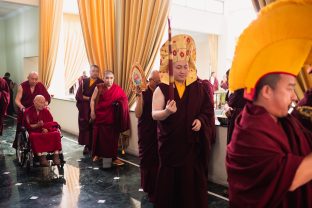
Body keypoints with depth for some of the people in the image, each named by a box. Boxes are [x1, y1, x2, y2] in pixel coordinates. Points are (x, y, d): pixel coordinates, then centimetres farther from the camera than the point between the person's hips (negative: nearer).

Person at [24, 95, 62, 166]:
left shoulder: (46, 111, 14)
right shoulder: (28, 112, 5)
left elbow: (52, 123, 5)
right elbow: (28, 126, -5)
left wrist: (47, 128, -17)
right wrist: (37, 125, -24)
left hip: (46, 131, 3)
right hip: (34, 131, -2)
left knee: (56, 133, -26)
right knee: (34, 136, -37)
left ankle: (56, 155, -26)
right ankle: (41, 156, -34)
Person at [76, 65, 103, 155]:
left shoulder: (100, 83, 1)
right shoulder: (84, 81, 9)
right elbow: (78, 95, 0)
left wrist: (85, 97, -13)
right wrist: (89, 98, -11)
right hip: (84, 109, 3)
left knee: (92, 127, -3)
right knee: (84, 126, 2)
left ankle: (89, 146, 8)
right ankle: (87, 145, 12)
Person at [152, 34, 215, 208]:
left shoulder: (199, 88, 2)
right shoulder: (162, 89, -4)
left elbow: (207, 110, 7)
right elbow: (154, 114, -11)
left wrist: (200, 120, -12)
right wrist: (167, 111, -31)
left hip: (192, 142, 1)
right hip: (170, 142, -1)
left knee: (192, 177, 6)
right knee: (170, 177, 5)